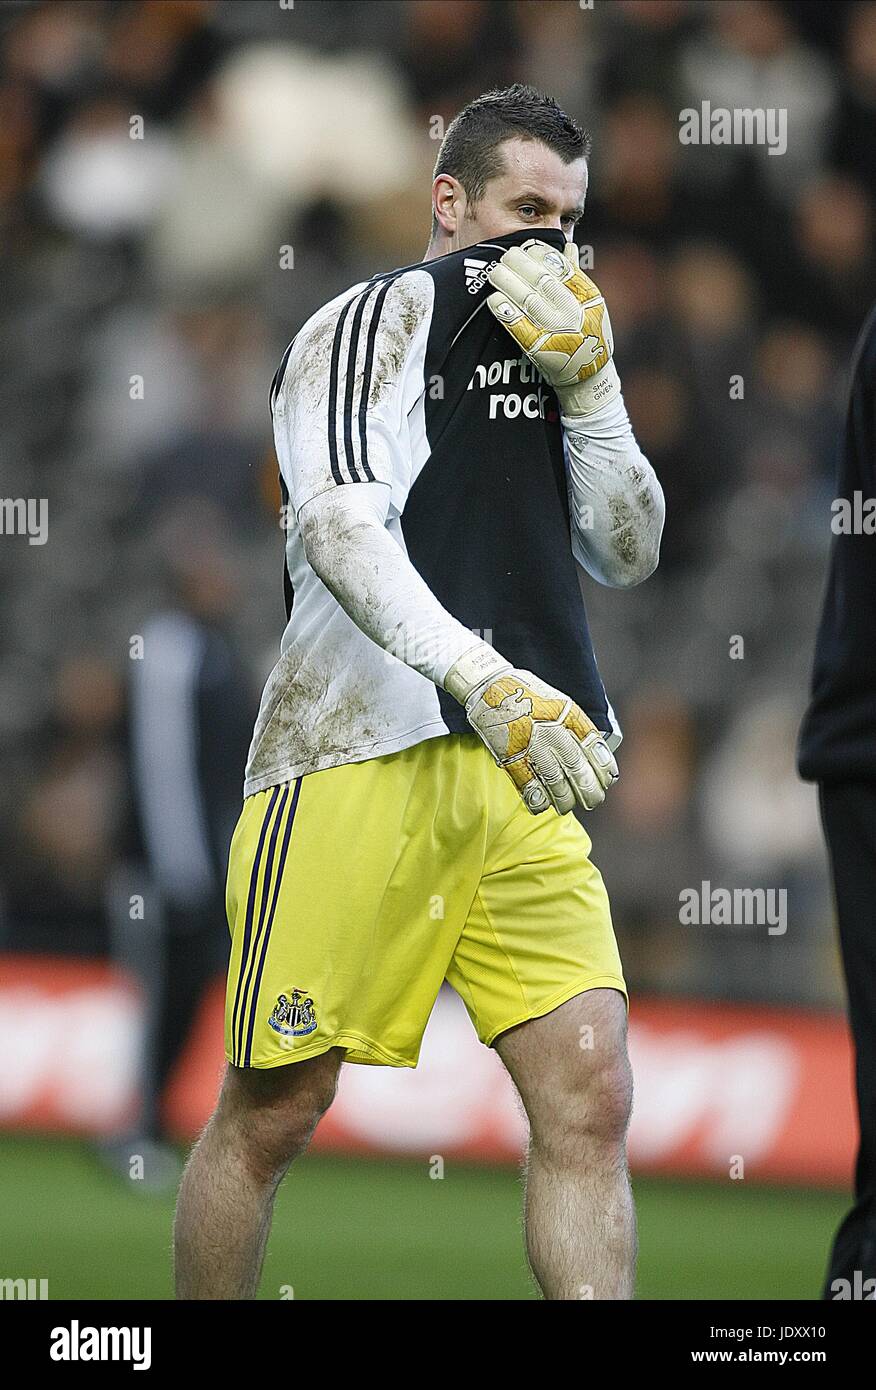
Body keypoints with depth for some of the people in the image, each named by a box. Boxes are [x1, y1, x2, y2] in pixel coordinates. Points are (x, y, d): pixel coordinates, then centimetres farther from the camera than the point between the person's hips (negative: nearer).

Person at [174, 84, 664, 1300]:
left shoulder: (544, 345, 21)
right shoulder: (378, 323, -2)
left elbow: (628, 552, 17)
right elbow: (337, 527, -18)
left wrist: (589, 389, 1)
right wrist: (478, 676, -32)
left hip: (516, 777, 6)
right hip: (359, 757, -6)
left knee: (590, 1094, -9)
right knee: (273, 1113, 0)